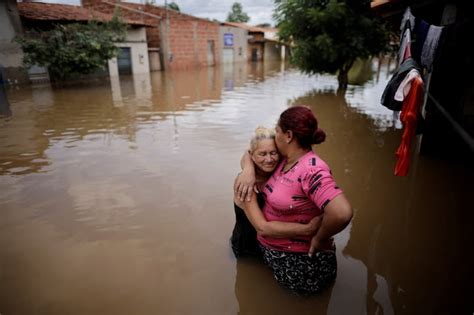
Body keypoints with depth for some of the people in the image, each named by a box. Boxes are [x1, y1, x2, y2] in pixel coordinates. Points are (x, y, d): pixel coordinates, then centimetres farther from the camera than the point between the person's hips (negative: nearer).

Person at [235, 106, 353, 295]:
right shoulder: (282, 159, -3)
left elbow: (342, 213, -41)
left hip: (300, 262, -7)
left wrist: (320, 239, -23)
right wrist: (248, 170, -13)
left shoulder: (311, 171, -29)